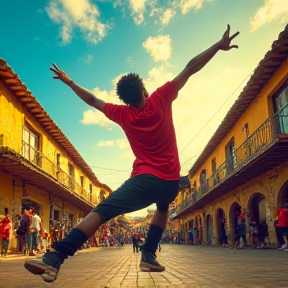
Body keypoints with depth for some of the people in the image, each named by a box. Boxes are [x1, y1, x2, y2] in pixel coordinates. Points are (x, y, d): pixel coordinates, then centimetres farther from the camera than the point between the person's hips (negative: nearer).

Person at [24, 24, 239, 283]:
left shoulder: (123, 114, 3)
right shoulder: (160, 100, 1)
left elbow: (92, 100, 18)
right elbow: (190, 69, 3)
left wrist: (68, 81, 31)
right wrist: (219, 45, 8)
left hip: (145, 180, -2)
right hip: (171, 182, 2)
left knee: (101, 212, -12)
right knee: (163, 206, 33)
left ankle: (56, 258, -30)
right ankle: (149, 256, 20)